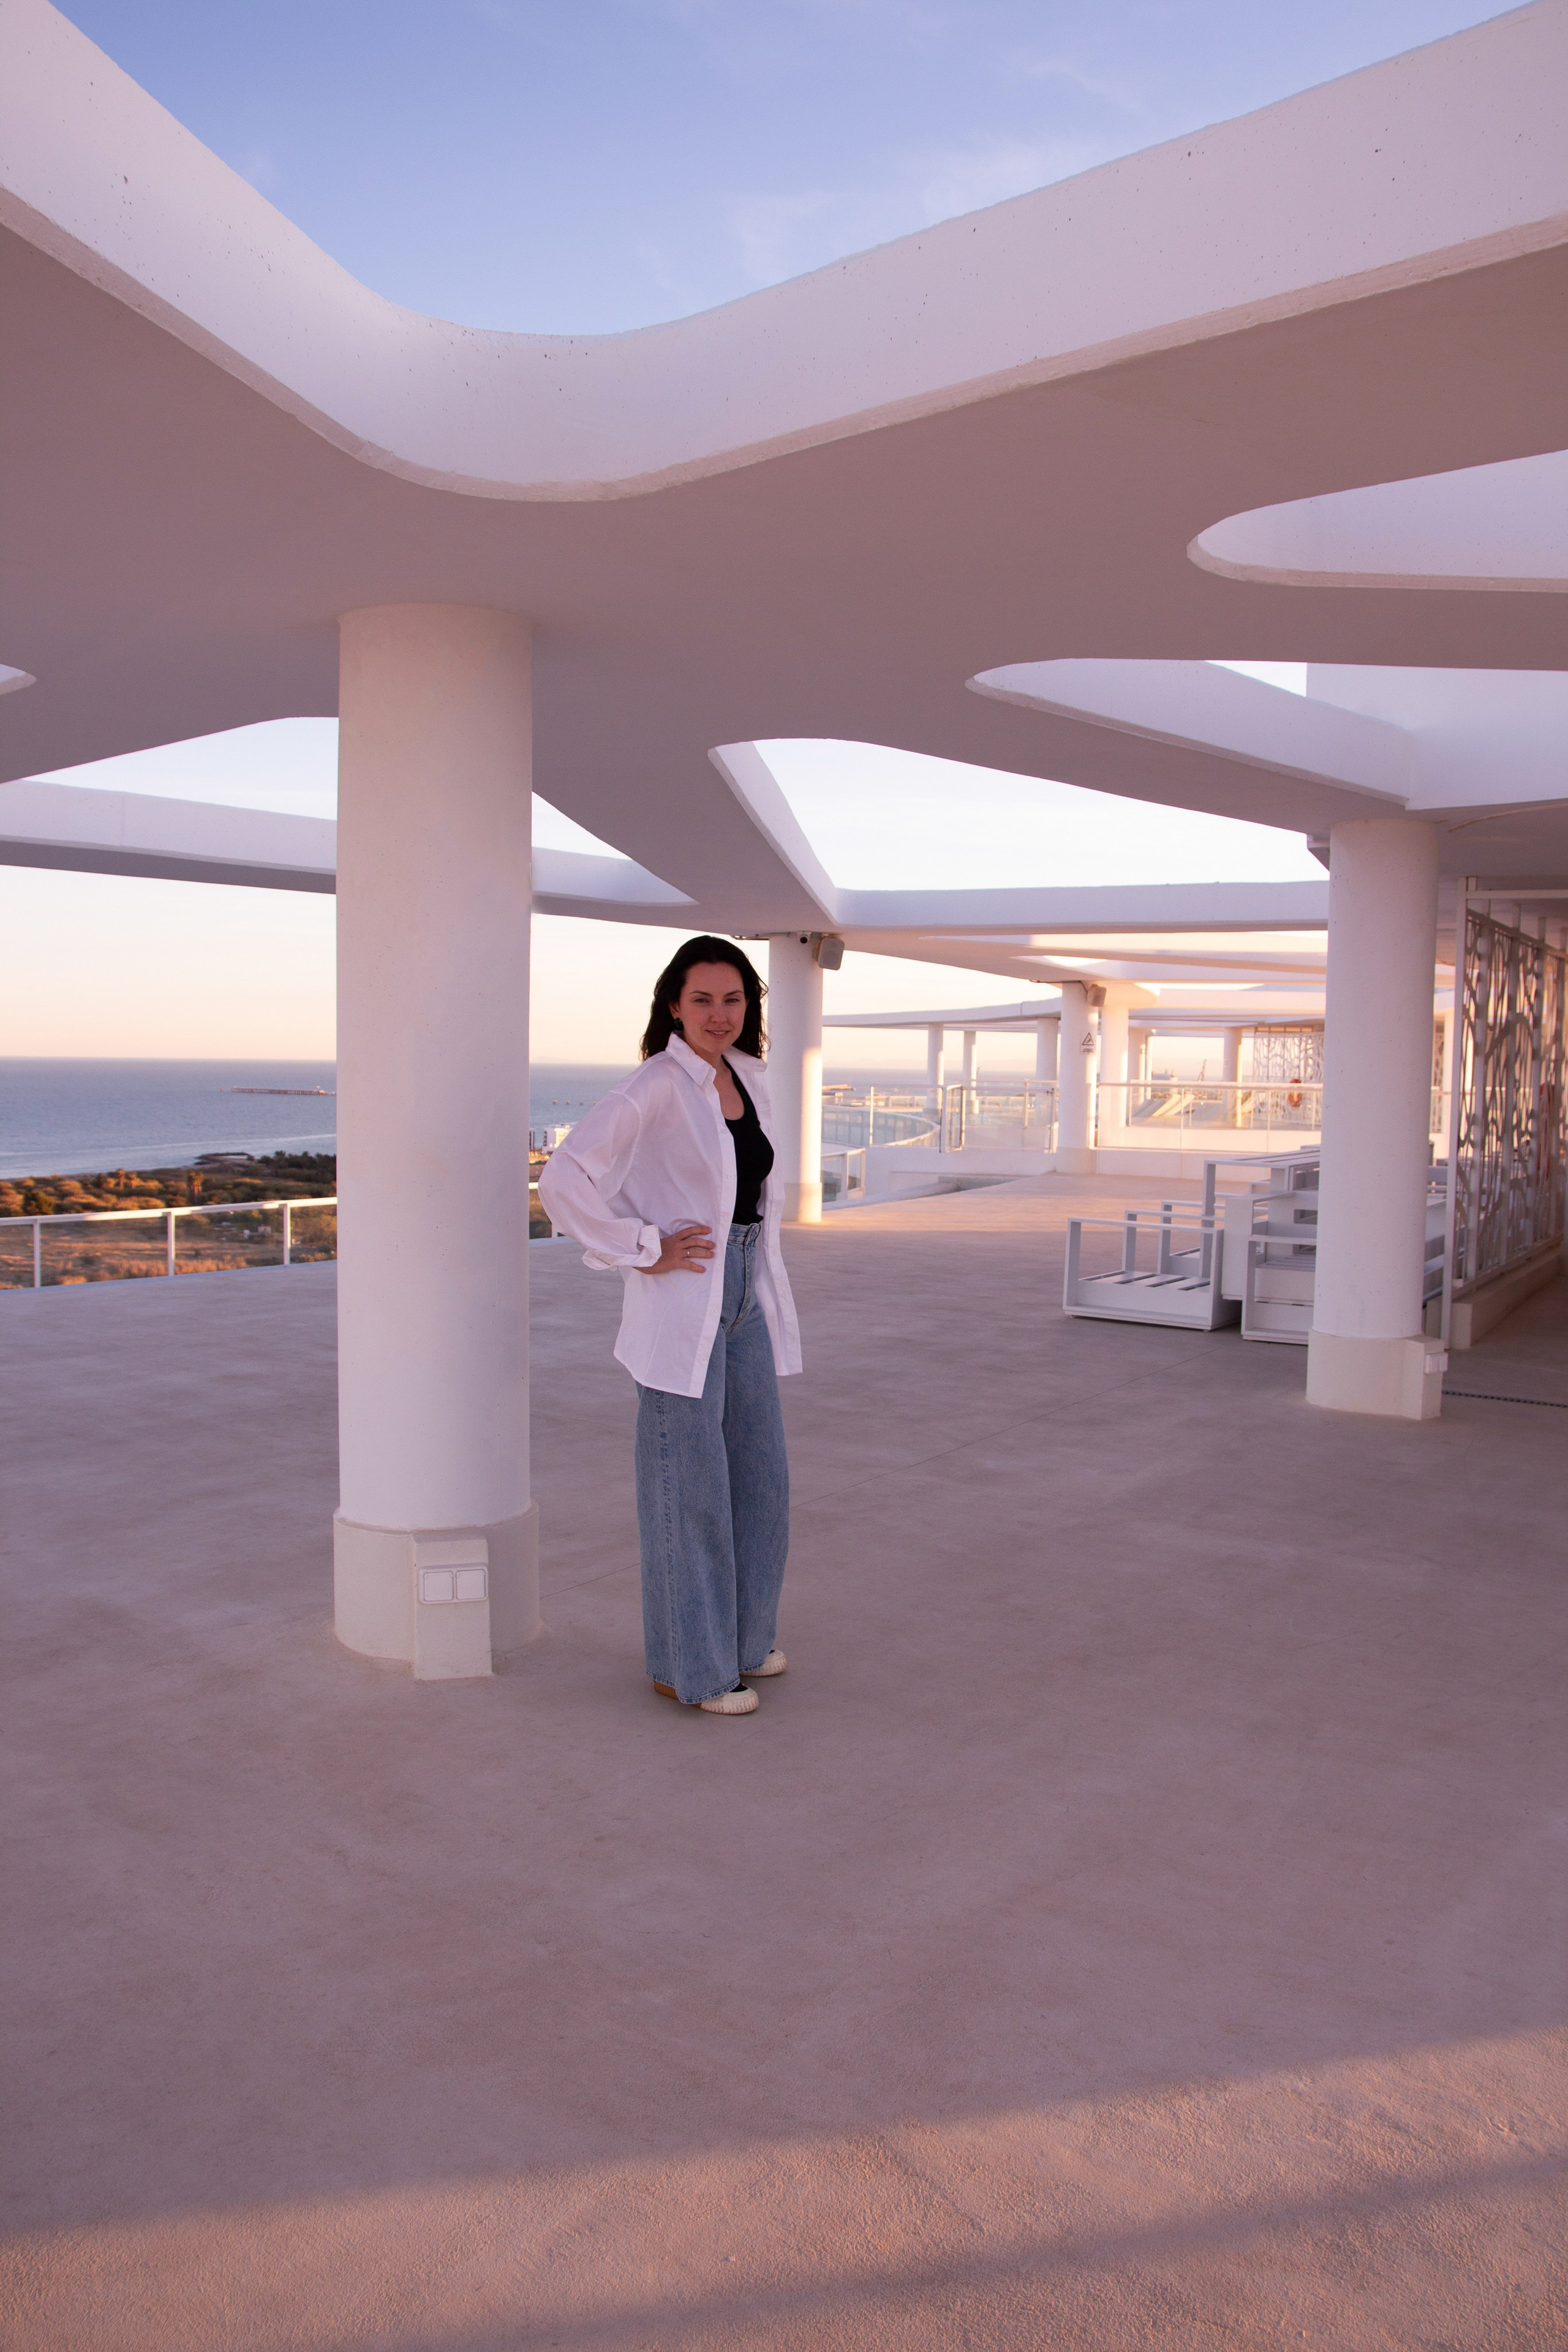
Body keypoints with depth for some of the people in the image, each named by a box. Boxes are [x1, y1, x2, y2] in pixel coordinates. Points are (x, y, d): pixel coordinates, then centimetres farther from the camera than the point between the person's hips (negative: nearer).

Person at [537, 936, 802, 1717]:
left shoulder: (747, 1079, 9)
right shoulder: (654, 1088, -15)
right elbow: (564, 1180, -24)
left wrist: (761, 1256, 15)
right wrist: (645, 1252, -18)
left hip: (746, 1300, 8)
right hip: (682, 1303, -8)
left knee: (759, 1476, 16)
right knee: (688, 1486, 3)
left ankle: (735, 1637, 34)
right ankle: (686, 1667, 18)